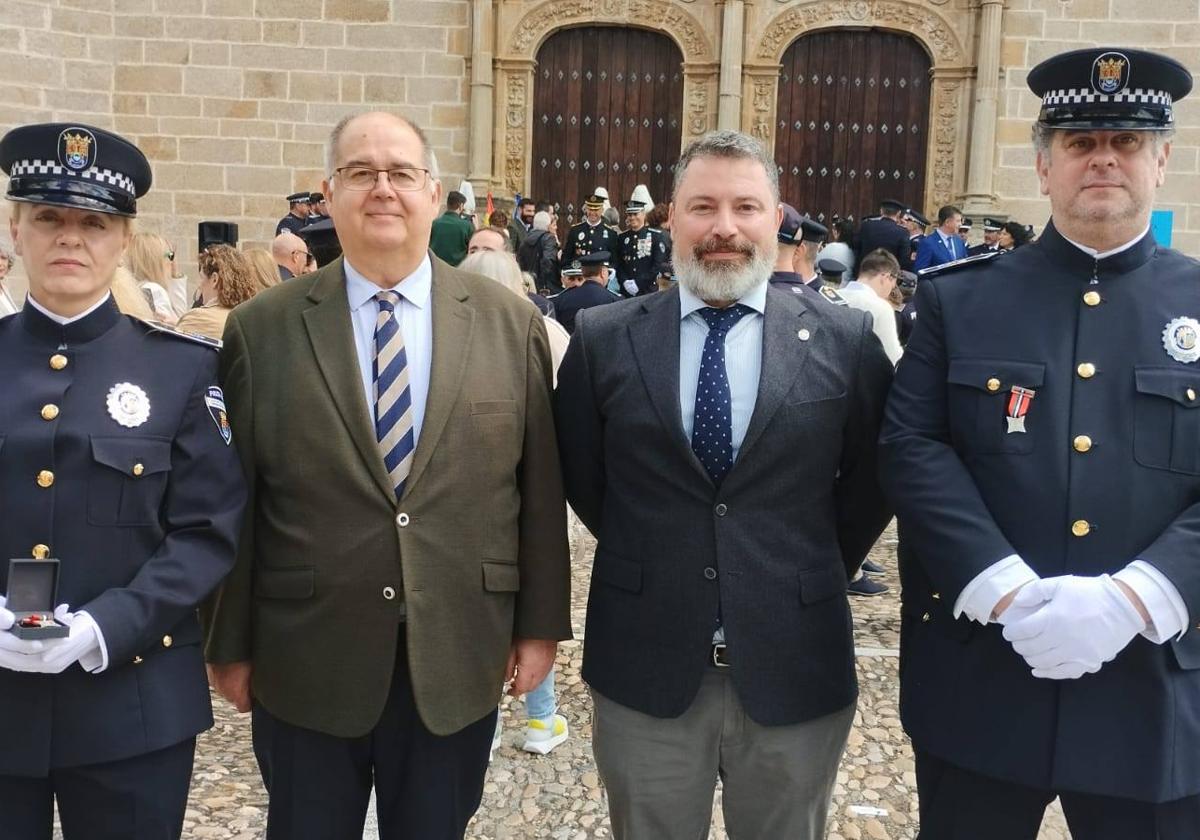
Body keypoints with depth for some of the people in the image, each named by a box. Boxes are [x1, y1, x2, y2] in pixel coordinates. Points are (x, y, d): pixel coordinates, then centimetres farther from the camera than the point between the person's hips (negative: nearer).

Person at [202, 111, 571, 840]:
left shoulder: (512, 323, -1)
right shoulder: (261, 330, -3)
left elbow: (541, 487, 1)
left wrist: (541, 624, 2)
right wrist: (231, 644, 2)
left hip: (458, 660, 1)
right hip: (303, 664, 0)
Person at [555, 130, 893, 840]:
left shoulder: (846, 340, -3)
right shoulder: (604, 339, -2)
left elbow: (872, 475, 7)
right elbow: (579, 474, 9)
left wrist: (819, 572, 4)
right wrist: (645, 559, 8)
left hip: (797, 670, 0)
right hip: (644, 669, 1)